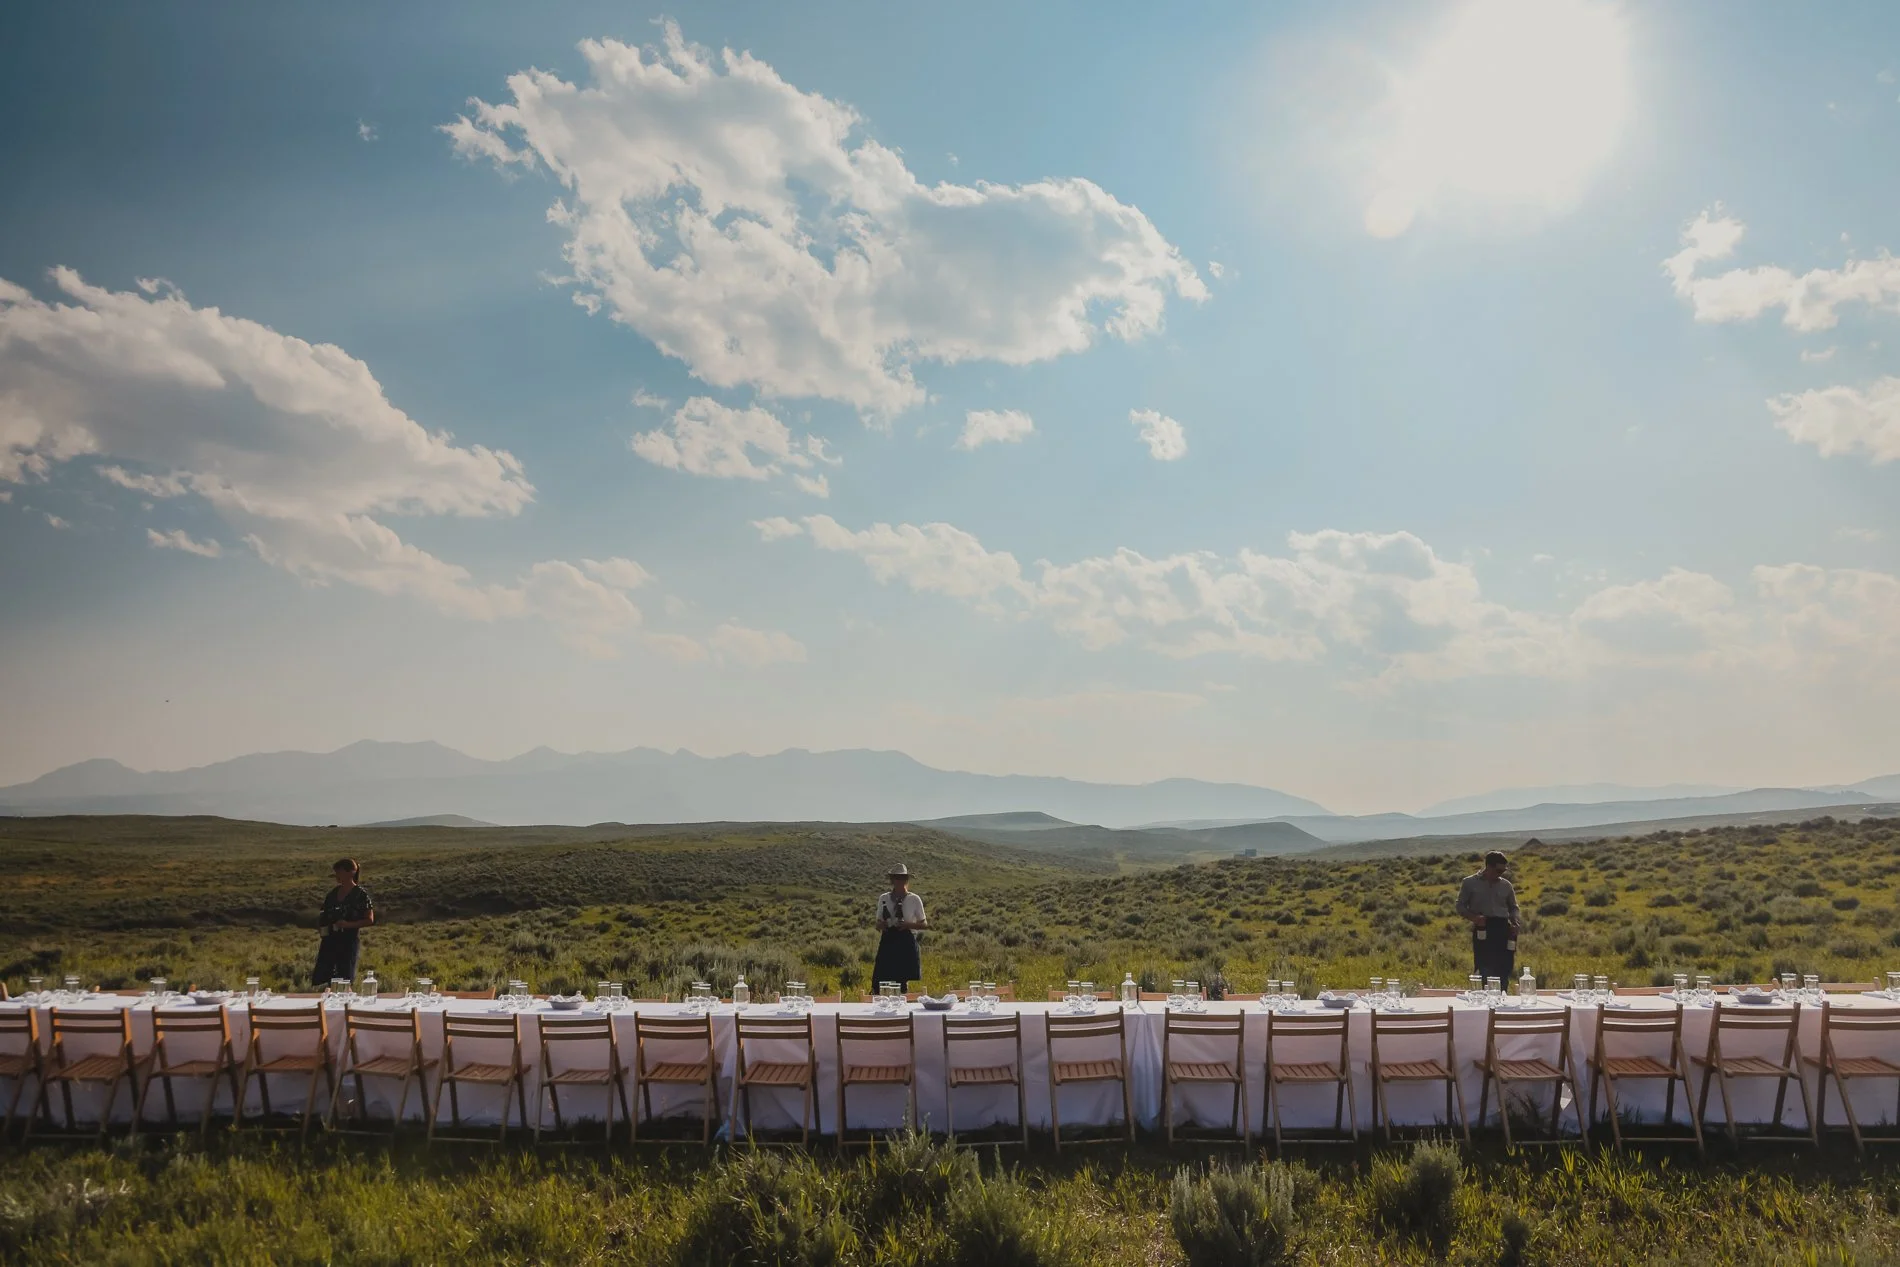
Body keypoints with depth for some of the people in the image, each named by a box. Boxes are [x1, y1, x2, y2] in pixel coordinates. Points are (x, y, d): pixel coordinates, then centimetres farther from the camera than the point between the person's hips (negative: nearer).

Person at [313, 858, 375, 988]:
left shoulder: (360, 894, -8)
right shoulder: (334, 892, 10)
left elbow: (370, 920, -9)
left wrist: (348, 924, -20)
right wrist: (321, 924, 3)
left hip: (348, 942, -6)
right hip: (329, 940, 6)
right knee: (320, 980, 3)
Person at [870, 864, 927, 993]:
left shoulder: (914, 900, -1)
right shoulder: (883, 899, 7)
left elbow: (924, 924, 3)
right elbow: (879, 923, 12)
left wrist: (908, 924, -15)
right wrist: (881, 926, -11)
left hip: (906, 944, -2)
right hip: (888, 942, 2)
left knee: (903, 982, 3)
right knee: (879, 982, -6)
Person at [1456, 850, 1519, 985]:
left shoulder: (1506, 885, 11)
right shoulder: (1470, 883, 2)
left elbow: (1513, 907, 21)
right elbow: (1461, 906, 5)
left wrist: (1514, 922, 2)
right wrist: (1473, 917, -14)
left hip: (1503, 929, 3)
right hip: (1483, 930, -3)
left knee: (1504, 971, 3)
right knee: (1485, 971, -7)